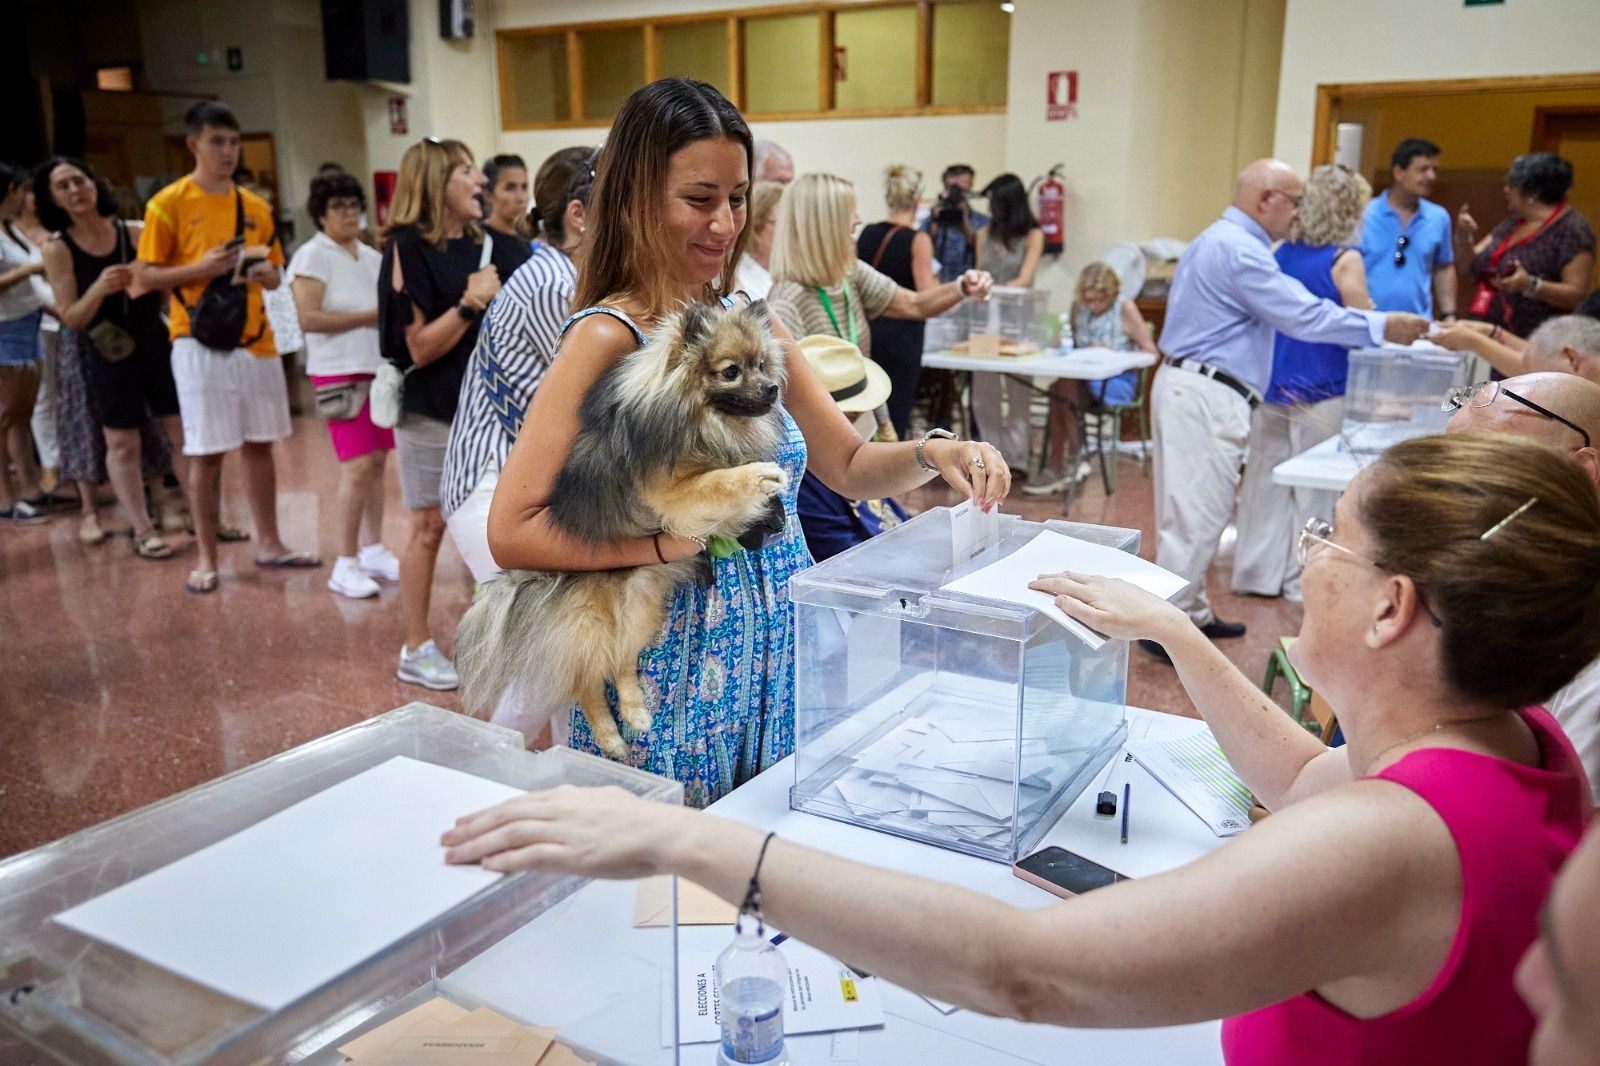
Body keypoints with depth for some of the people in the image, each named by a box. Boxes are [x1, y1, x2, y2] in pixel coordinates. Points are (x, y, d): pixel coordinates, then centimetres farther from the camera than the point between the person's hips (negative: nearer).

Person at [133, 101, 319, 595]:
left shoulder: (255, 206, 10)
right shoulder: (168, 203, -4)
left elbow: (275, 276, 16)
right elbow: (143, 277, -4)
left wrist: (261, 271, -7)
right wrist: (201, 268, -18)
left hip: (256, 340, 5)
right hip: (201, 343, -4)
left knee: (260, 444, 10)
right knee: (206, 453, 0)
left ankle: (270, 545, 21)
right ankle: (206, 558, 10)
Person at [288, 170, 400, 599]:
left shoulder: (371, 256, 15)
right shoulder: (312, 256, -6)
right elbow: (309, 318, -15)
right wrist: (369, 316, -14)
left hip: (381, 369, 7)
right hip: (341, 373, -7)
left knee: (378, 463, 8)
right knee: (357, 467, -11)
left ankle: (374, 551, 20)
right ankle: (345, 565, -2)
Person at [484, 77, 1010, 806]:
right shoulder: (609, 338, -14)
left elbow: (848, 466, 10)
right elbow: (512, 532, -19)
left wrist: (931, 454, -8)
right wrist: (673, 540, -22)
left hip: (778, 656, 6)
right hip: (675, 670, -6)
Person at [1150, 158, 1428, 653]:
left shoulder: (1220, 240, 20)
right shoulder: (1238, 249, -15)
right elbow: (1301, 315, -18)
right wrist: (1380, 327, -13)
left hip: (1189, 386, 11)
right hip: (1206, 394, -11)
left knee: (1190, 509, 15)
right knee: (1197, 513, -8)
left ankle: (1191, 612, 24)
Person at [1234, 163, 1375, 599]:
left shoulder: (1281, 254, 8)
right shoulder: (1345, 260, -11)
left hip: (1272, 386, 6)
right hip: (1321, 393, -6)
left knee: (1266, 478, 11)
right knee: (1314, 486, 4)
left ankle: (1258, 571, 18)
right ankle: (1302, 577, 11)